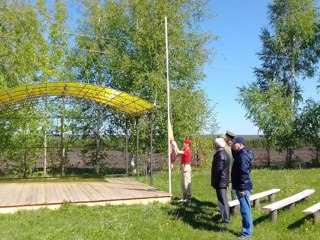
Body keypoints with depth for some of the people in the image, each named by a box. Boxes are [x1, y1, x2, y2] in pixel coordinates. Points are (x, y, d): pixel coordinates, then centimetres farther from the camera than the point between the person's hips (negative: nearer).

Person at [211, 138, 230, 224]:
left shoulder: (220, 155, -20)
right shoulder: (225, 154, 12)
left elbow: (218, 170, -23)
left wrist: (214, 183, -17)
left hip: (220, 182, -10)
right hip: (224, 181, 10)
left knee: (222, 201, -4)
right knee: (224, 200, 20)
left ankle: (226, 219, 0)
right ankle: (225, 216, 33)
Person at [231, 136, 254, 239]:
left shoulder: (243, 156, -19)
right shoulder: (240, 154, 12)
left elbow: (244, 173, -24)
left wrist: (241, 188, -22)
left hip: (243, 188, -10)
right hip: (242, 187, 10)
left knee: (245, 210, -2)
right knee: (245, 210, 16)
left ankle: (247, 232, 7)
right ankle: (247, 230, 26)